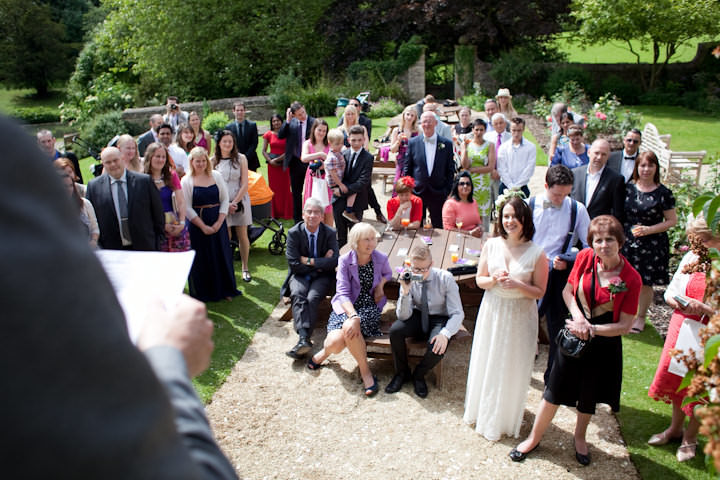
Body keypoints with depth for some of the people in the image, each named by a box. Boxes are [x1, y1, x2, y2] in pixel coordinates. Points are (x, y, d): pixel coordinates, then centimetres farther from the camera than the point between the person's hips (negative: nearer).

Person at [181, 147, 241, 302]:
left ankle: (225, 290, 23)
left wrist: (219, 223, -8)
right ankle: (203, 293, 19)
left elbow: (225, 199, 2)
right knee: (201, 259, 5)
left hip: (218, 223, 2)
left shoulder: (216, 175, 4)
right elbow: (187, 208, -7)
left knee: (221, 256, 8)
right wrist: (203, 226, -12)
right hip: (197, 224, -2)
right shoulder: (186, 180, -3)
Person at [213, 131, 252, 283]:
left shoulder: (241, 159, 1)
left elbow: (244, 185, -1)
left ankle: (245, 268, 15)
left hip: (240, 200, 0)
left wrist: (234, 202, -9)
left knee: (242, 235, 3)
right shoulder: (213, 161, 2)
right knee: (225, 237, -1)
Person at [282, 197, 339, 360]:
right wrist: (320, 264, -11)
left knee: (312, 298, -30)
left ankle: (303, 341, -36)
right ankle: (304, 338, -46)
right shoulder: (294, 233, -4)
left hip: (322, 276, 0)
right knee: (298, 295, -32)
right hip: (300, 275, 0)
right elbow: (294, 264, -10)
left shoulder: (329, 233, -2)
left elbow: (334, 262, -10)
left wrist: (309, 261, -15)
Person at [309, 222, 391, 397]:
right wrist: (353, 316, -31)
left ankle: (365, 371, -13)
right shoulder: (345, 261, -7)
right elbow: (343, 293, -15)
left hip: (370, 306, 0)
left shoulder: (381, 259, -2)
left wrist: (381, 284, -1)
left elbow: (388, 273, 23)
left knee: (349, 328, -34)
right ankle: (327, 349, 12)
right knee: (336, 342, -28)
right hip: (346, 307, 0)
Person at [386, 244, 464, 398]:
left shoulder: (445, 278, -19)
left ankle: (419, 375, 0)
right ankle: (402, 373, 0)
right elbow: (403, 316, -16)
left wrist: (445, 334, -37)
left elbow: (458, 313, -19)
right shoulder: (408, 280, -13)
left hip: (440, 319, -2)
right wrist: (405, 292, -33)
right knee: (395, 330, -26)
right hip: (418, 316, 3)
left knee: (438, 346, -34)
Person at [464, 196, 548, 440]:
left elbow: (539, 292, -8)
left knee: (512, 368, 11)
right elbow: (479, 280, 3)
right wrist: (494, 280, -18)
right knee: (486, 363, 16)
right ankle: (482, 410, 40)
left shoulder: (536, 253, -13)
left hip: (520, 317, -2)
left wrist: (517, 285, -24)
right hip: (492, 312, 2)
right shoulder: (491, 245, -5)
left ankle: (504, 419, 34)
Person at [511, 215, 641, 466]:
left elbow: (625, 325, -12)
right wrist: (578, 317, -15)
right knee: (554, 390, 8)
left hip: (604, 344, -1)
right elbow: (567, 290, 1)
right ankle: (534, 437, 27)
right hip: (573, 335, 1)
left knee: (588, 396, 18)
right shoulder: (585, 257, -11)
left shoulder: (631, 279, -17)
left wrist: (591, 329, -22)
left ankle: (580, 438, 45)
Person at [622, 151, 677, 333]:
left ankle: (641, 317, 25)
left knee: (645, 283, 5)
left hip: (652, 245, -2)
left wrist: (648, 230, -14)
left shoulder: (663, 193, -6)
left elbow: (672, 220, -2)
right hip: (628, 241, 2)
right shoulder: (628, 188, 2)